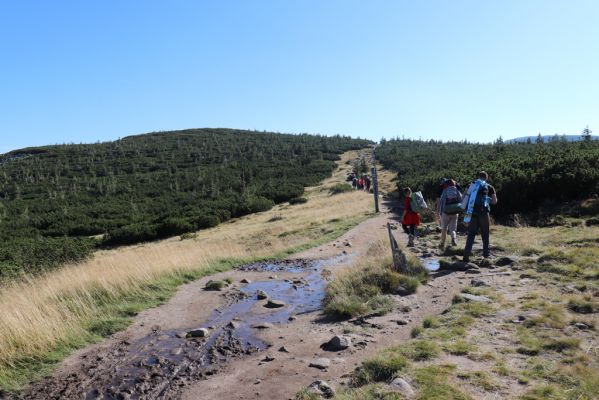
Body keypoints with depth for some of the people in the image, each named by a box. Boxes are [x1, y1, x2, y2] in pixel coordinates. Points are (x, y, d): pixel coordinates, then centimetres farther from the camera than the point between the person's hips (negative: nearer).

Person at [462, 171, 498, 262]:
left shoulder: (471, 185, 12)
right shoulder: (489, 187, 4)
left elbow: (465, 199, 8)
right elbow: (494, 201, 3)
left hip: (472, 213, 2)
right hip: (483, 213, -2)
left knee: (471, 234, 2)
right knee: (485, 234, 14)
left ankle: (466, 255, -9)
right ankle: (486, 253, 25)